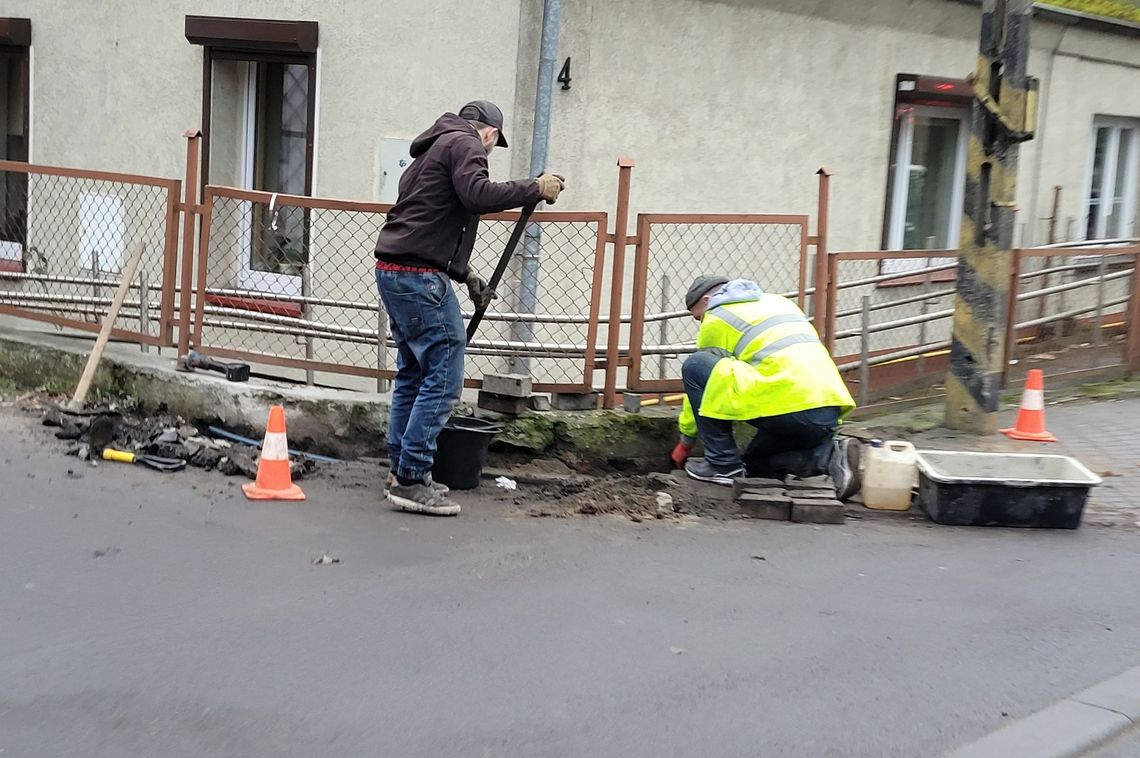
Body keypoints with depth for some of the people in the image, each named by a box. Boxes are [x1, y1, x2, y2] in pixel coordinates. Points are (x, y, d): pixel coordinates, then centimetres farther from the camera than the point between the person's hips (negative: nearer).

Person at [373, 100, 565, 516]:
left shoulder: (436, 147, 27)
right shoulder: (466, 143, -2)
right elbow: (477, 194, -22)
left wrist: (466, 274, 25)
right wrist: (535, 188, -14)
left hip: (394, 271, 10)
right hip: (420, 277, -10)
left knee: (413, 374, 16)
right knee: (444, 378, -8)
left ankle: (401, 471, 20)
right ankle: (412, 480, -7)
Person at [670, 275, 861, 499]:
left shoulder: (717, 319, 11)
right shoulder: (778, 301, 30)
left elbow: (703, 385, 16)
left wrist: (686, 441, 28)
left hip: (788, 410, -8)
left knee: (694, 365, 4)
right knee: (756, 464, 29)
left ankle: (723, 464, 3)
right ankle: (828, 456, 4)